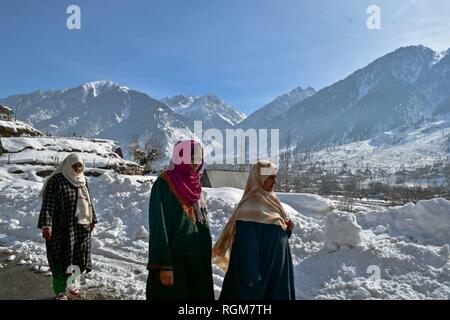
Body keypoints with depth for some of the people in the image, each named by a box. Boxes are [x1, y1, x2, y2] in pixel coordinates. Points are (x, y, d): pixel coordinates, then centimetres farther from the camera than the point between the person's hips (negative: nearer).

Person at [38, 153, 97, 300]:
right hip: (62, 226, -6)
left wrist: (92, 220, 20)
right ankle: (60, 291, 15)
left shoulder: (83, 181, 9)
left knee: (77, 255, 12)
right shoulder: (56, 180, -10)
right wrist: (46, 224, -25)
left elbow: (88, 202, 18)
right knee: (61, 256, 2)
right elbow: (48, 203, -17)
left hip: (81, 225, 6)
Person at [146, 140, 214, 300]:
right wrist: (163, 266, -20)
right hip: (172, 261, -7)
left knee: (200, 295, 12)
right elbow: (158, 227, -16)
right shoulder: (164, 184, -12)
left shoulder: (195, 186, 9)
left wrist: (205, 259, 13)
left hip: (197, 261, 7)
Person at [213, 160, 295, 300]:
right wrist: (252, 276, -22)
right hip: (259, 268, -9)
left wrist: (287, 229, -2)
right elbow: (247, 245, -22)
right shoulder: (251, 206, -19)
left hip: (275, 267, 9)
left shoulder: (271, 200, 8)